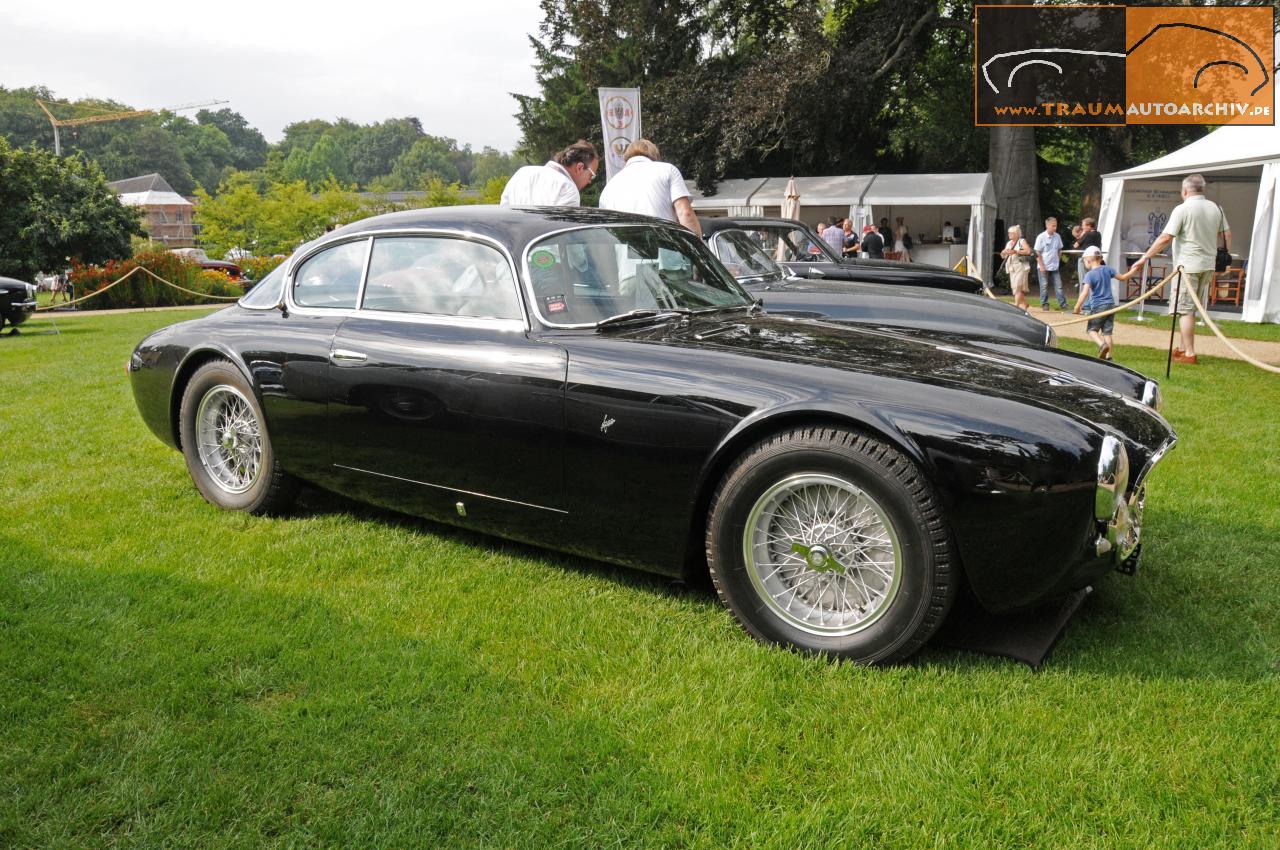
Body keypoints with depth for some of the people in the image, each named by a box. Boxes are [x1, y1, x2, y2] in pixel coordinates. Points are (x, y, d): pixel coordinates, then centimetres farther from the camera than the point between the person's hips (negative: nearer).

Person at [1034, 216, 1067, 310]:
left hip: (1054, 266, 3)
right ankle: (1044, 304, 12)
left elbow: (1059, 250, 14)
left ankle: (1063, 304, 4)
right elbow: (1037, 253, -9)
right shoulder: (1041, 237, -10)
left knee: (1058, 285, 2)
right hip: (1043, 266, -3)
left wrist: (1058, 260, 5)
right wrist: (1041, 266, -12)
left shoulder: (1057, 236, 2)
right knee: (1044, 286, 3)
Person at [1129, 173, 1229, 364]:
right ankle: (1185, 348, 21)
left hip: (1188, 265, -6)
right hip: (1208, 265, 6)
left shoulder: (1182, 209, -11)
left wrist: (1144, 258, -12)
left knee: (1186, 310, -2)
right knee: (1191, 309, 15)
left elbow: (1166, 237, -16)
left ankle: (1189, 354, -3)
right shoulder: (1216, 208, 9)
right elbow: (1227, 235, 14)